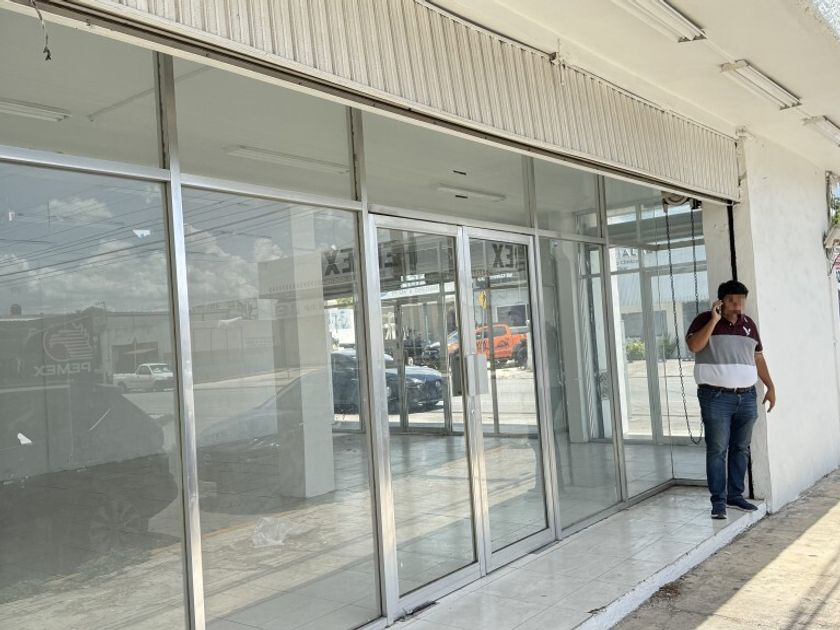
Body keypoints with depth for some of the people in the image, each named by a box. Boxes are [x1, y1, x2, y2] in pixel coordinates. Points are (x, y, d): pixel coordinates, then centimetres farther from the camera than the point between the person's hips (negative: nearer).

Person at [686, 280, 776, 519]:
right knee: (717, 449, -6)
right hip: (716, 397, -5)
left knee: (741, 448, 9)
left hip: (746, 397, 5)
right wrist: (714, 320, -18)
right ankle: (718, 500, -1)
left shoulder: (749, 324, 14)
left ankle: (735, 494, 20)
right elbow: (694, 345, -19)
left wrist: (770, 386, 15)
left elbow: (758, 357, 20)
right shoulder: (705, 320, -2)